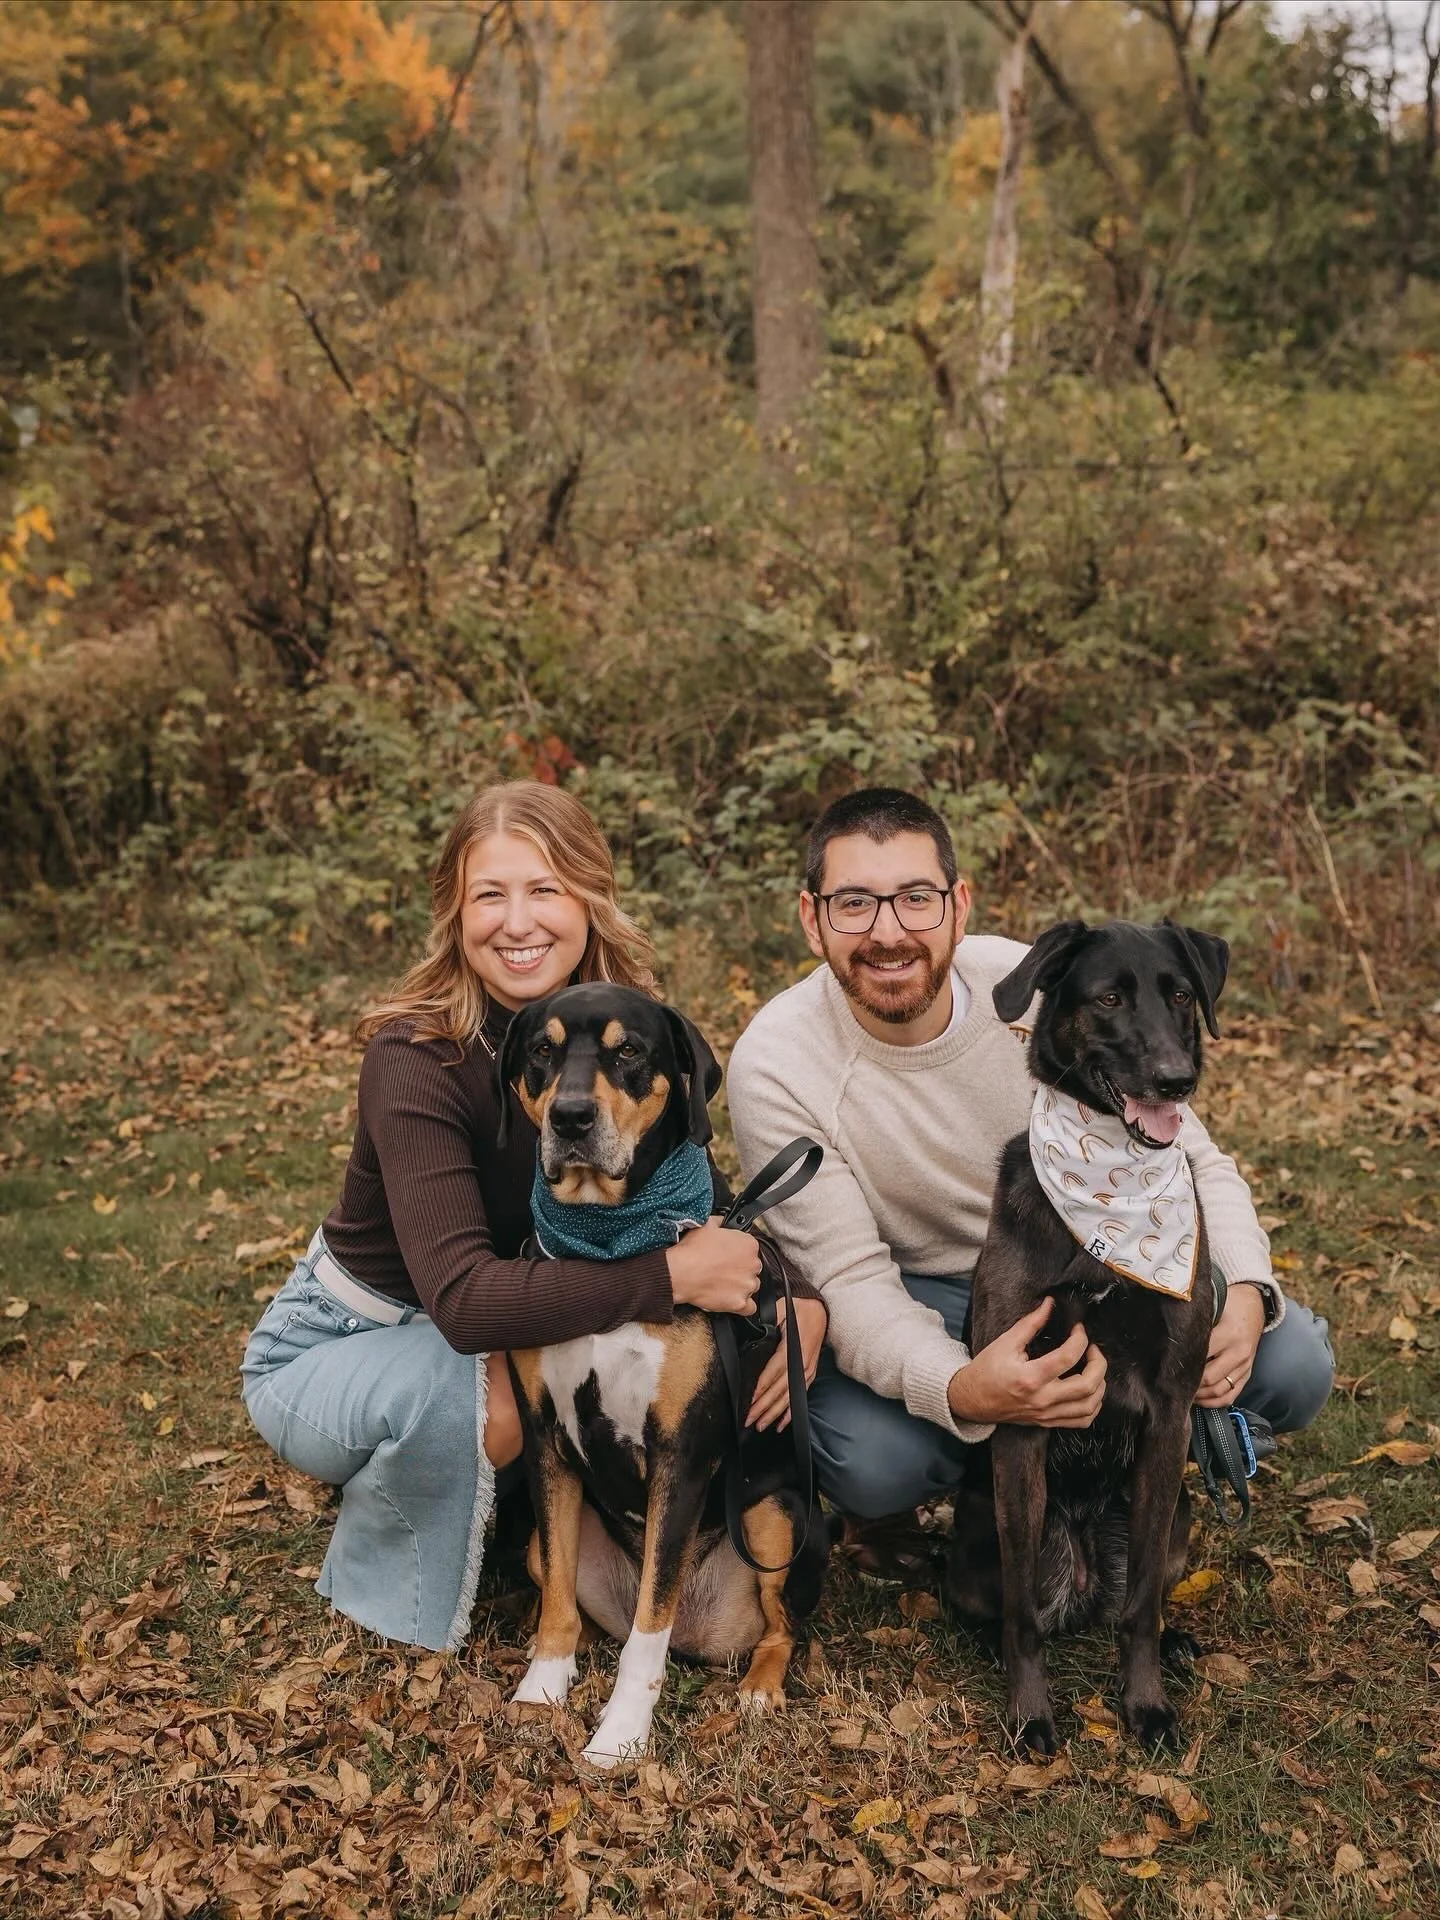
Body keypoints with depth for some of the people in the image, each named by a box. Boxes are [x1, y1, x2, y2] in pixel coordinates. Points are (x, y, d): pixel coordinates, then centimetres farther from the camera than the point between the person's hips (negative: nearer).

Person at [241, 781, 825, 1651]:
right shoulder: (415, 1057, -29)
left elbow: (700, 1204, -4)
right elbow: (464, 1300, -39)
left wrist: (804, 1299, -23)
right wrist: (672, 1276, -38)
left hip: (496, 1338, 5)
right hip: (333, 1349, -5)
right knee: (478, 1393, -35)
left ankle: (504, 1507, 9)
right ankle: (381, 1607, -5)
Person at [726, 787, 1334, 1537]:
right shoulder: (774, 1066, -24)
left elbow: (1191, 1161, -9)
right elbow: (852, 1279, -25)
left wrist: (1244, 1291, -29)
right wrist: (958, 1388, -46)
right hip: (914, 1298, -2)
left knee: (1289, 1362, -17)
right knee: (871, 1462, -33)